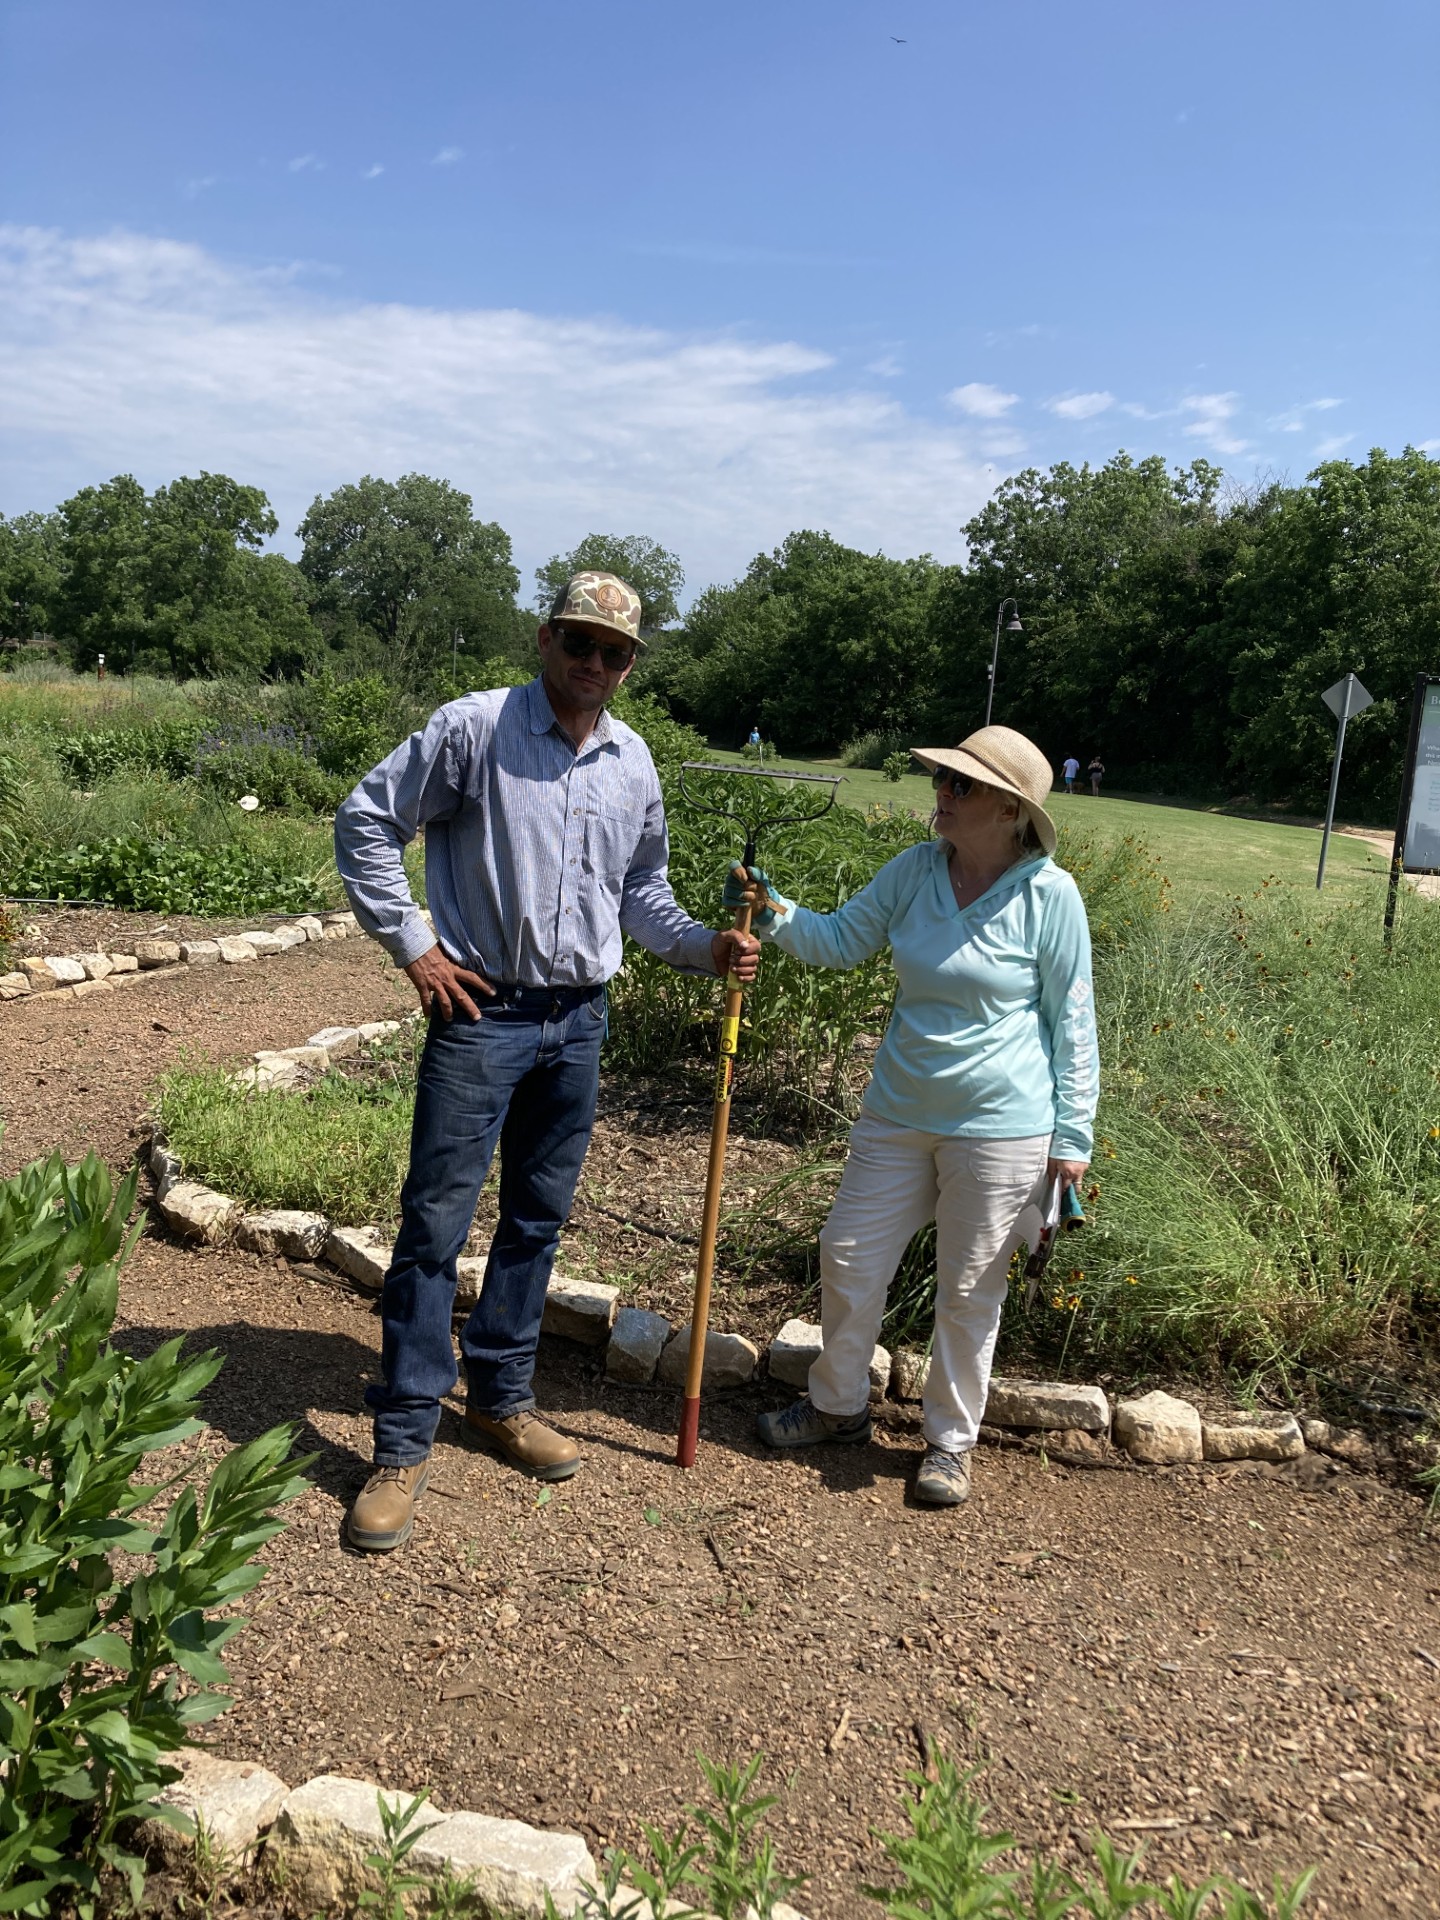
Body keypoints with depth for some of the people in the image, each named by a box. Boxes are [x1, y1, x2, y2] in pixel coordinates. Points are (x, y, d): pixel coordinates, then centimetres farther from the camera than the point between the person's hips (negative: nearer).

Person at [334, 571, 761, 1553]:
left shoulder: (633, 761, 8)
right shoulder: (473, 727, -8)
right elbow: (368, 820, -4)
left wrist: (703, 948, 3)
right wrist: (412, 945, -9)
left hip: (580, 1020, 5)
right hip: (482, 1014, -5)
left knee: (539, 1219, 14)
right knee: (436, 1222, -2)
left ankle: (502, 1398, 31)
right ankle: (404, 1444, 10)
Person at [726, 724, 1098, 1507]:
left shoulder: (1049, 894, -12)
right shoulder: (914, 870, 0)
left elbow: (1071, 1021, -7)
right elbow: (839, 939, 6)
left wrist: (1071, 1136, -7)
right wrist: (771, 912, -13)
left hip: (1001, 1127, -5)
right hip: (898, 1113, 5)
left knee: (969, 1293, 9)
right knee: (849, 1259, 13)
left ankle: (950, 1441, 31)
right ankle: (837, 1405, 36)